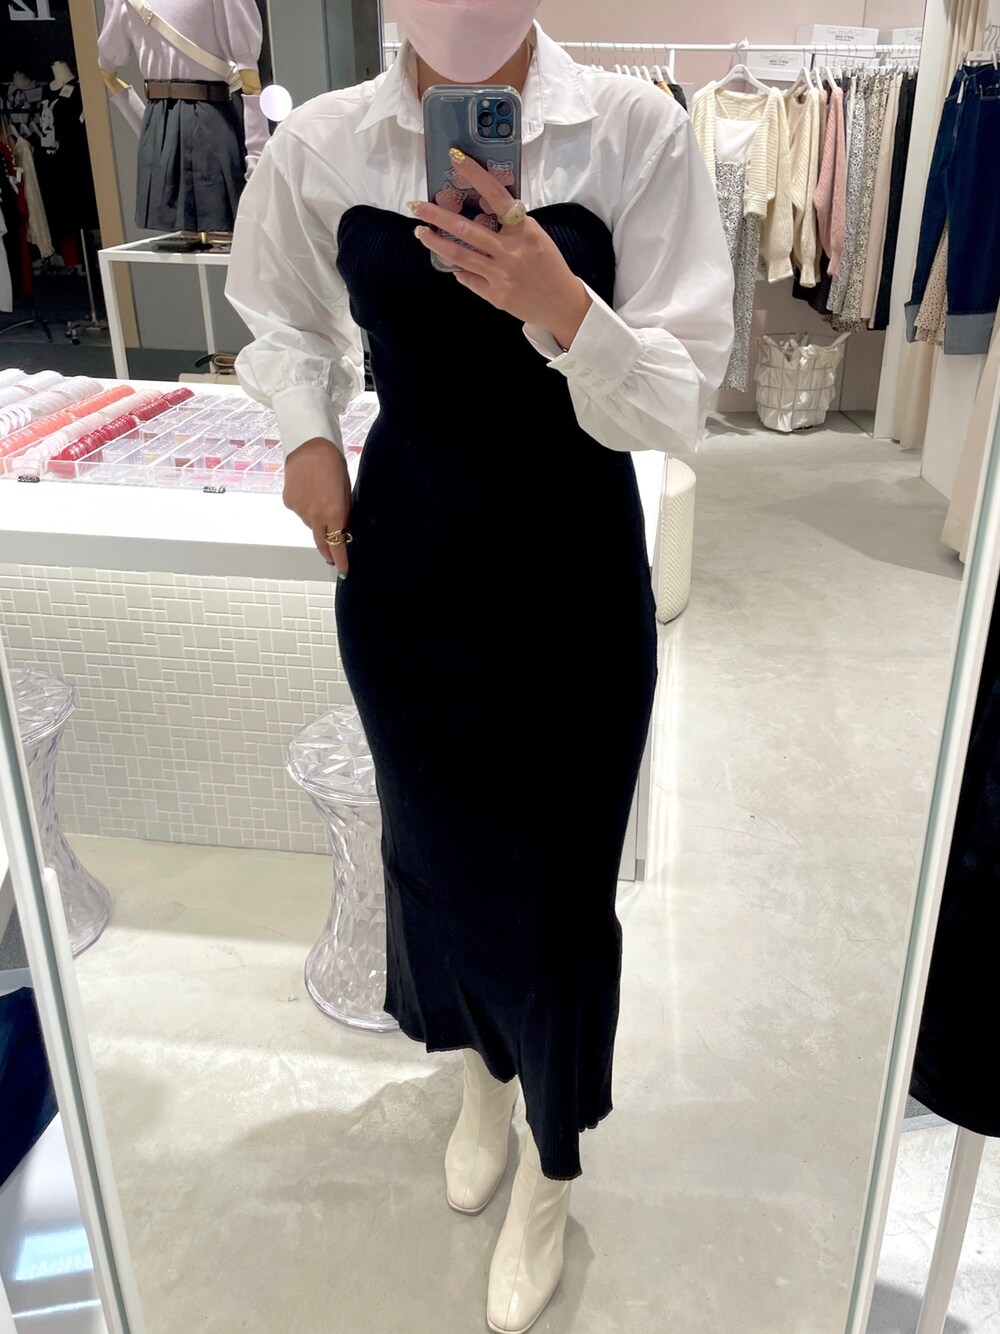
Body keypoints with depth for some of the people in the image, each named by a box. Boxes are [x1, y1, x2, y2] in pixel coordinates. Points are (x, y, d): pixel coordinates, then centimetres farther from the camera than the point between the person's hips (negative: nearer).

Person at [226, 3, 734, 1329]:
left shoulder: (635, 132, -11)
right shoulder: (320, 147, -3)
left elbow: (681, 398, -13)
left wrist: (560, 306, -31)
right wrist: (307, 430, -1)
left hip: (575, 581, -2)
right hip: (403, 570, 3)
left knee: (559, 884, 8)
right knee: (434, 842, 19)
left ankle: (548, 1174, 38)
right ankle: (480, 1072, 53)